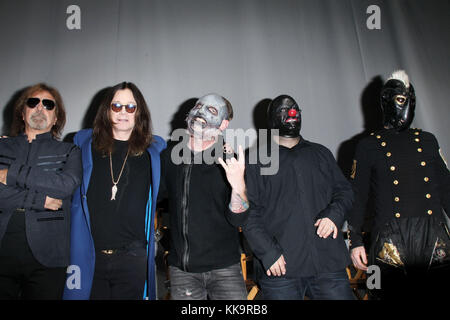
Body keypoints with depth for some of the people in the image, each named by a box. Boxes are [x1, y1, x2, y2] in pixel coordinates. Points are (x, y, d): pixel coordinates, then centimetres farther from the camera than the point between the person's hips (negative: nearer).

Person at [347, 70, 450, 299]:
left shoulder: (427, 140, 18)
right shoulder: (368, 146, 6)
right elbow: (356, 196, 4)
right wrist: (355, 241, -3)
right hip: (391, 243, -3)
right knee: (392, 293, -2)